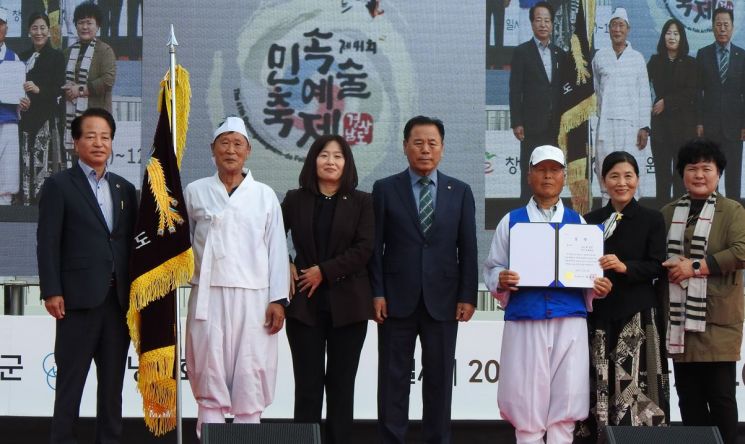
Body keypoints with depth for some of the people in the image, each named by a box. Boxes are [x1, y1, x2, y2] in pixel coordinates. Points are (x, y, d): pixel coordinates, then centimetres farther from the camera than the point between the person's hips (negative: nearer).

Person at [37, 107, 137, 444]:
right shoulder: (58, 185, 1)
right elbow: (47, 243, -5)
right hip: (79, 299, -5)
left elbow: (132, 243, 14)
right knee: (71, 380, 0)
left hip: (119, 299, 5)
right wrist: (52, 292, -12)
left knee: (113, 381, 8)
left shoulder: (125, 189, 15)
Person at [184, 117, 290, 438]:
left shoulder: (264, 196, 8)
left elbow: (277, 250, 5)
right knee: (210, 378, -1)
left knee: (250, 378, 0)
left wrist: (278, 300, -1)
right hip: (209, 295, 0)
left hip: (253, 298, 0)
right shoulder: (195, 192, 8)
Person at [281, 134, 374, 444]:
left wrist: (324, 271, -11)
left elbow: (364, 249, -6)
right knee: (308, 383, 0)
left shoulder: (361, 202, 4)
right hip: (305, 302, 0)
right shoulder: (295, 200, 8)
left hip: (347, 303, 0)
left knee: (341, 383, 3)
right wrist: (284, 267, 0)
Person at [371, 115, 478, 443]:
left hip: (442, 301, 1)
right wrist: (376, 293, -6)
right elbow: (375, 246, 1)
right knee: (393, 379, 3)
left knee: (439, 379, 6)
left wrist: (467, 296, -1)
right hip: (397, 299, -1)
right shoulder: (385, 189, 3)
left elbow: (468, 248, 6)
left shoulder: (460, 192, 7)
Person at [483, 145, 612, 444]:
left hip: (569, 321, 1)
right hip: (524, 321, -1)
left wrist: (599, 287, -7)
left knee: (565, 405, 0)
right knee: (526, 405, 0)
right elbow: (491, 268, 8)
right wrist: (500, 280, -14)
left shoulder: (578, 223, 13)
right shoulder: (511, 221, 9)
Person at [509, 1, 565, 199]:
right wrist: (516, 123, -11)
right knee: (530, 175, -3)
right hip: (532, 125, -4)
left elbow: (562, 89, 15)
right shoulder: (522, 52, 0)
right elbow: (515, 90, -4)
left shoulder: (560, 54, 13)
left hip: (555, 125, 4)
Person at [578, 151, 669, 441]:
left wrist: (625, 267, -18)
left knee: (635, 382, -10)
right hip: (599, 314, 3)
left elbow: (657, 266, -4)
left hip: (638, 315, -3)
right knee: (602, 385, 0)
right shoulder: (591, 220, 13)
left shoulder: (652, 219, 5)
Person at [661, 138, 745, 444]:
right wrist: (669, 269, -4)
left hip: (717, 317, -4)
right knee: (688, 395, 7)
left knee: (720, 394, -4)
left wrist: (696, 266, -15)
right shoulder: (668, 213, 16)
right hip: (679, 315, 4)